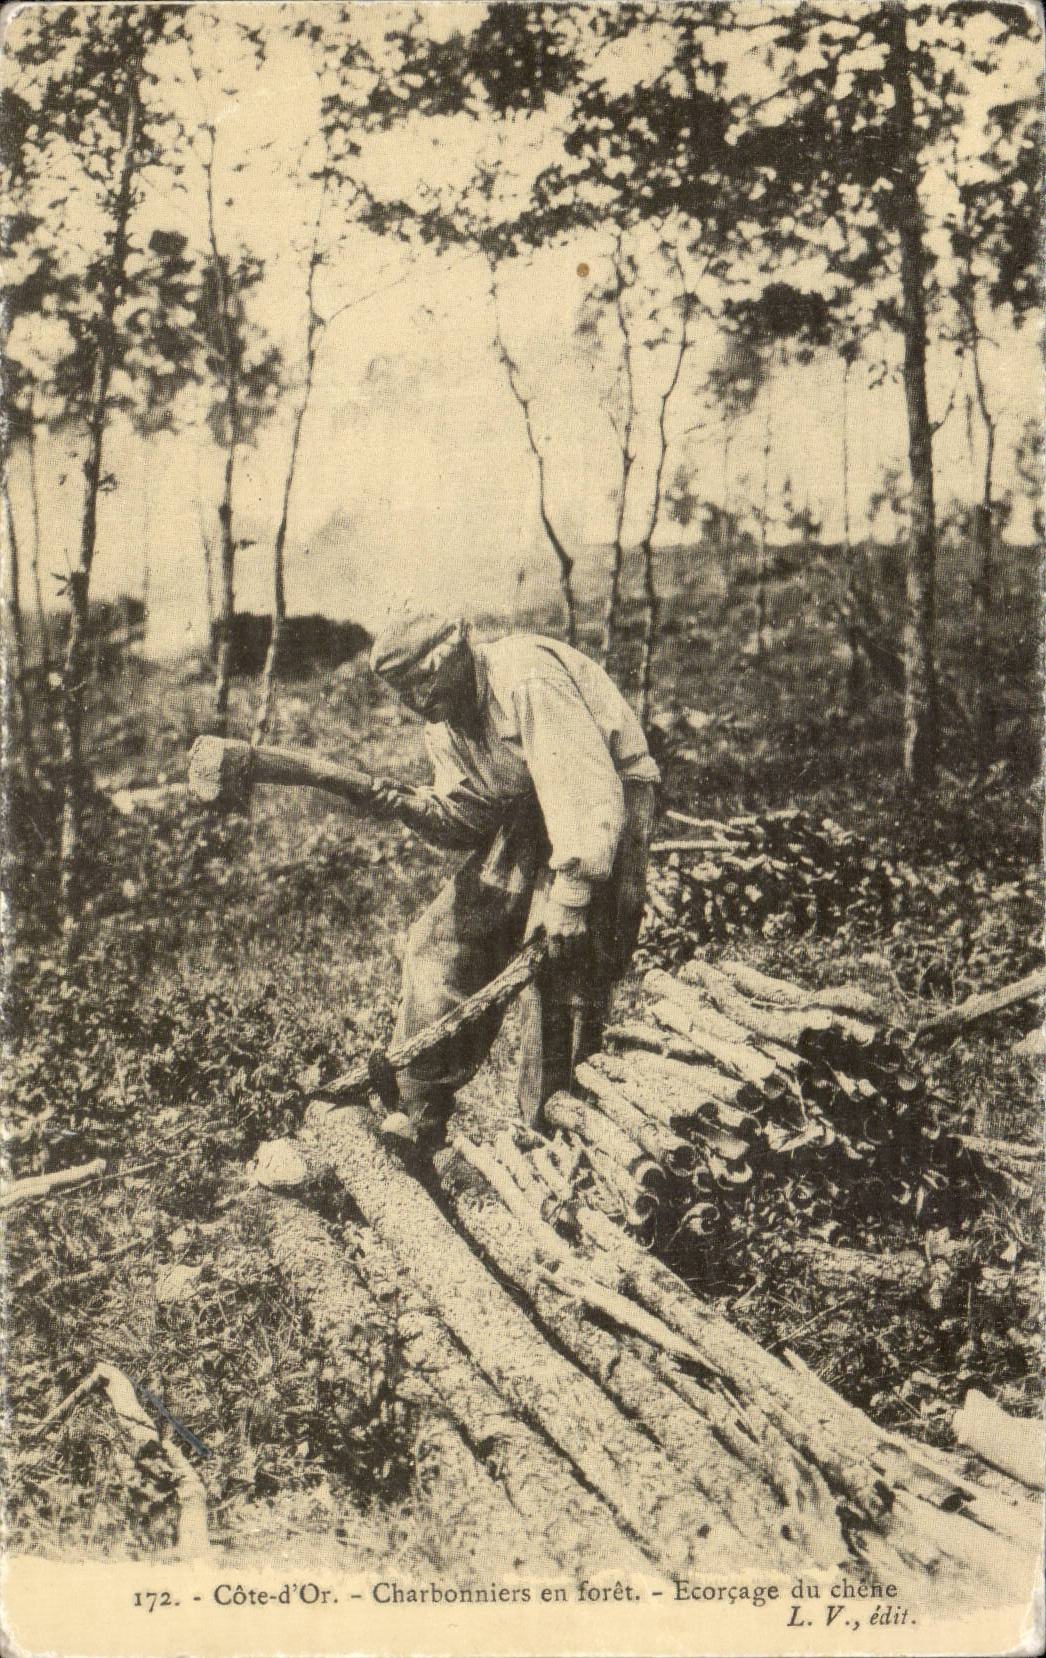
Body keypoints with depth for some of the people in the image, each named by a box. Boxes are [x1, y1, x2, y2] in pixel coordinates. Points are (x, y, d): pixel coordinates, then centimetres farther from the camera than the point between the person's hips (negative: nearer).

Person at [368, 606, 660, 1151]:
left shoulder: (526, 680, -27)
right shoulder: (443, 726, 2)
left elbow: (591, 790, -32)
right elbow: (470, 818, 1)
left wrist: (570, 893, -35)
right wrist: (421, 809, -20)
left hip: (607, 797, -8)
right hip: (527, 817, 8)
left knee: (560, 964, -17)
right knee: (442, 941, 2)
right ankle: (414, 1116, 11)